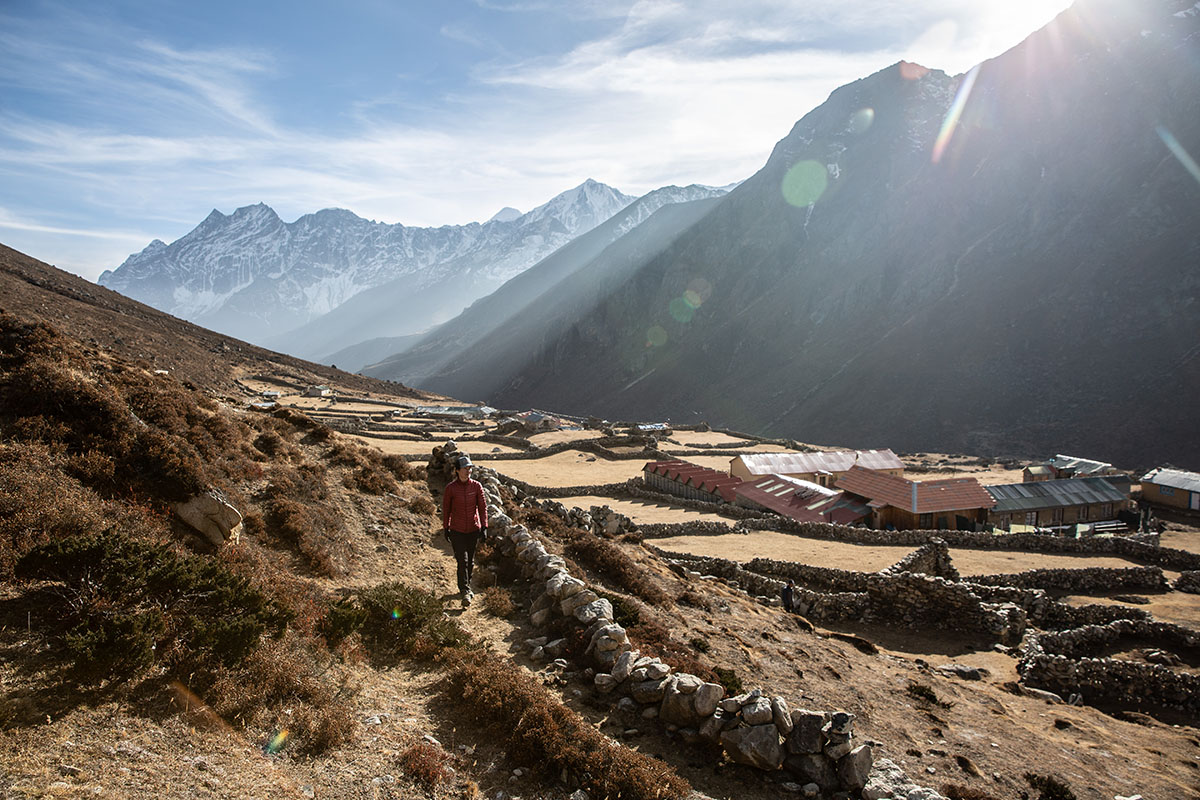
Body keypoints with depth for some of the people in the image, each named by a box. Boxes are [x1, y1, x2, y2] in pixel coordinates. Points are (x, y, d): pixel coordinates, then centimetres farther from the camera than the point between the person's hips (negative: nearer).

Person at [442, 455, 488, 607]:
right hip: (457, 530, -2)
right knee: (462, 561, -9)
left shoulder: (477, 486, -5)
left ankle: (466, 586, 33)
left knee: (470, 561, 14)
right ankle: (465, 592, -5)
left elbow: (482, 507, -2)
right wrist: (445, 528, 4)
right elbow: (446, 509, 1)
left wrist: (484, 527, -8)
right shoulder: (450, 488, -8)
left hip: (473, 529, 2)